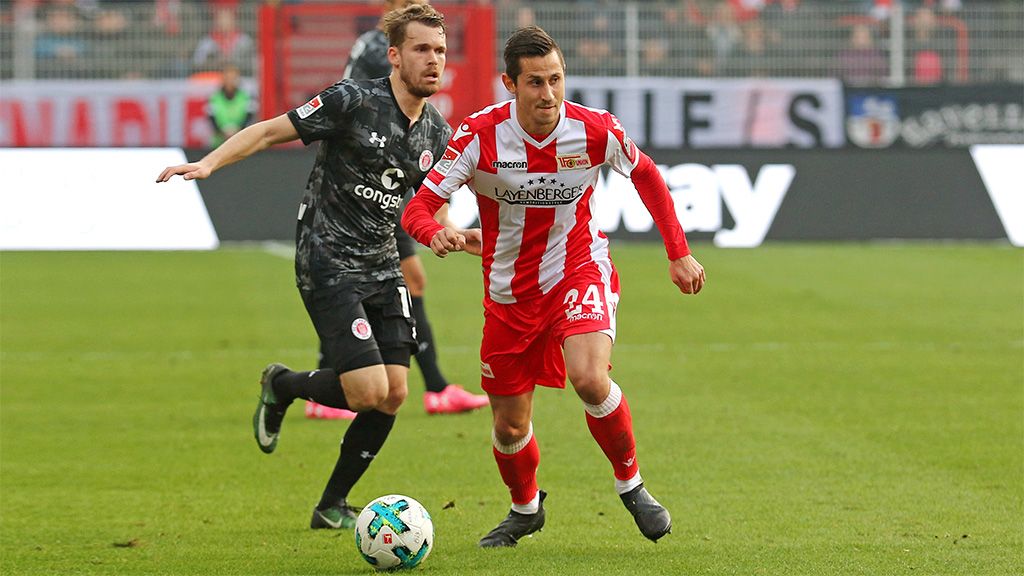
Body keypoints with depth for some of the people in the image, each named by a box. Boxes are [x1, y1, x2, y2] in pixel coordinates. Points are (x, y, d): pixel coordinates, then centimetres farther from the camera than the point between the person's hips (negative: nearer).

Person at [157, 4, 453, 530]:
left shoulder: (435, 133, 7)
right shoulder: (354, 100, -13)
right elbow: (272, 130, -9)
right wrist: (209, 162, -21)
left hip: (382, 266, 7)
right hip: (328, 265, -7)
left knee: (393, 395, -1)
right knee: (368, 392, -16)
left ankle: (332, 505, 16)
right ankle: (283, 385, 16)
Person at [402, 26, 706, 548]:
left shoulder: (595, 130, -15)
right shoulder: (479, 136, -19)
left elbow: (645, 176, 6)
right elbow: (417, 208, -20)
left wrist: (679, 254, 6)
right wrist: (438, 235, -44)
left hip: (580, 272, -1)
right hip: (509, 291, 1)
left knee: (589, 378, -29)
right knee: (510, 426, 8)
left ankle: (630, 485, -4)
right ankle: (525, 508, 41)